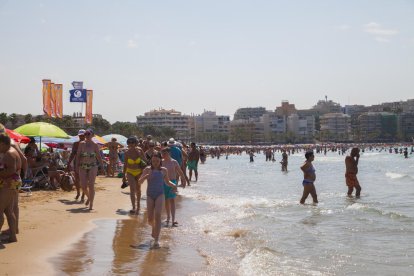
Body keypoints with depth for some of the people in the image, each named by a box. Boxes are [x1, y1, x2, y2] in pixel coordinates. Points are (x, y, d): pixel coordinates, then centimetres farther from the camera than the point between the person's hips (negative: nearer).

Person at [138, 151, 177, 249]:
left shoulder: (164, 170, 7)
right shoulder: (147, 170, 2)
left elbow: (167, 181, 23)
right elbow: (139, 182, -3)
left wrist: (173, 185, 3)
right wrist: (145, 177, -24)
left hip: (160, 195, 0)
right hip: (150, 195, 1)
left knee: (157, 216, -17)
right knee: (150, 219, 3)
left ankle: (156, 240, -17)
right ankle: (154, 228, 41)